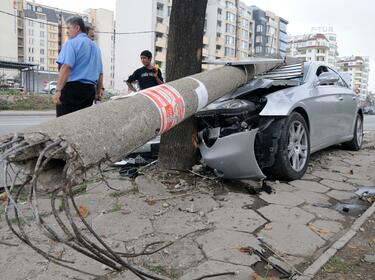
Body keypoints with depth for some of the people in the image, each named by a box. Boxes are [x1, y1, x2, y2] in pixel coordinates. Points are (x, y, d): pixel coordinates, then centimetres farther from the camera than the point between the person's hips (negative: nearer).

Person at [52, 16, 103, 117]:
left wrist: (58, 90, -20)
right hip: (90, 90, 8)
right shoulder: (94, 46, 19)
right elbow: (99, 72, 20)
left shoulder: (71, 43, -4)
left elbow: (66, 67, -17)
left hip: (72, 87, -7)